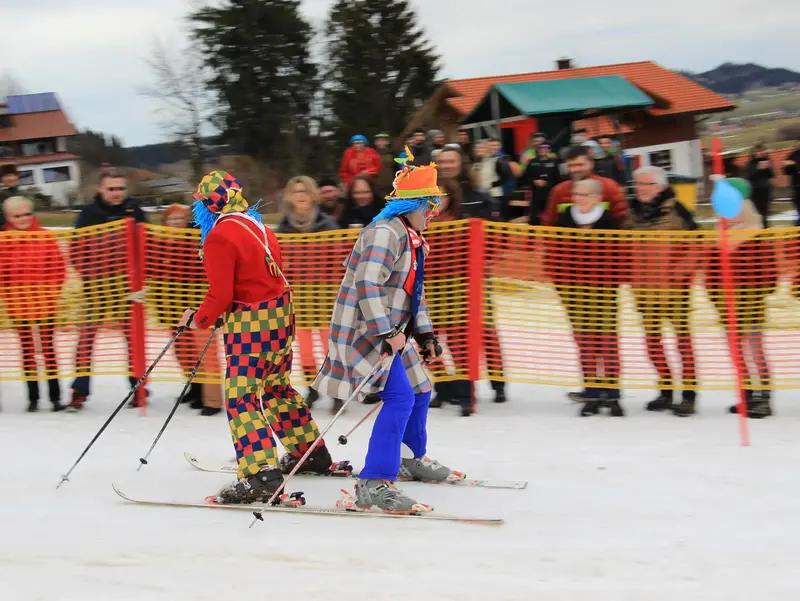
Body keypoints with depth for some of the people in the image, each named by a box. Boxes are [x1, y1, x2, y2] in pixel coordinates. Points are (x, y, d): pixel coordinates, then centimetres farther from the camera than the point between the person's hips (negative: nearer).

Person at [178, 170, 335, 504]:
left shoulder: (219, 237, -14)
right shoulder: (259, 228, 11)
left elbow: (221, 294, -17)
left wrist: (200, 319, 2)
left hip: (250, 325, -9)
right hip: (281, 314, 9)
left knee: (241, 397, -9)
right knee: (277, 386, 24)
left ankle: (261, 473, -20)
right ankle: (311, 451, 34)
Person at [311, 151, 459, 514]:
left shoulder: (413, 240, 16)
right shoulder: (385, 233, -18)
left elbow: (414, 293, 25)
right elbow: (368, 286, -27)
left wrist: (425, 335, 21)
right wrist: (387, 333, -31)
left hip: (390, 332, 11)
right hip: (364, 331, -11)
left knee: (419, 391, 21)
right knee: (400, 396, -22)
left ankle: (410, 460, 44)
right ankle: (373, 484, -25)